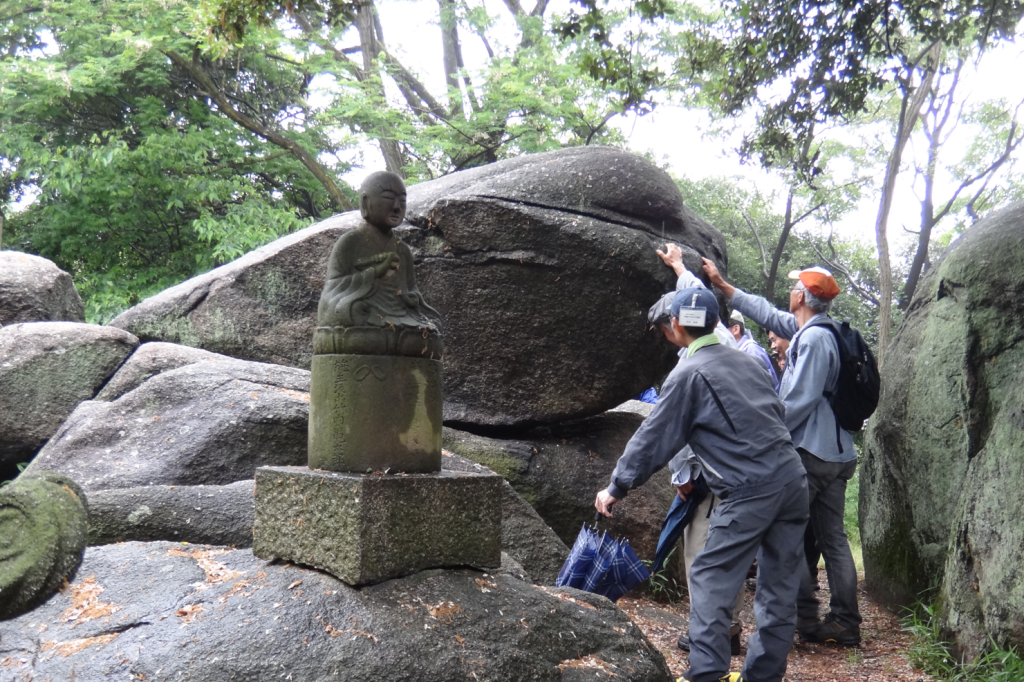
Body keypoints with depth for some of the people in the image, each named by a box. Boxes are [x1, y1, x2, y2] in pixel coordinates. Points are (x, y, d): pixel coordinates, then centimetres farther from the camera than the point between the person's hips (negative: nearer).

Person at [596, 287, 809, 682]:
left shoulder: (688, 374, -4)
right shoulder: (745, 360, 15)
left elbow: (653, 439, -1)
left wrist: (616, 488, 9)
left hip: (749, 490, -7)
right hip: (793, 479, 7)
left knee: (710, 580, 1)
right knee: (779, 586, 10)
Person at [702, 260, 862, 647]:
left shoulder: (813, 338, -14)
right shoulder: (810, 331, 14)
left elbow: (800, 401, -19)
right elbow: (766, 314, 25)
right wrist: (721, 284, 28)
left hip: (810, 451, -9)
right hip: (837, 451, 10)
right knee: (833, 537, 11)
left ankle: (804, 618, 0)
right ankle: (845, 623, 14)